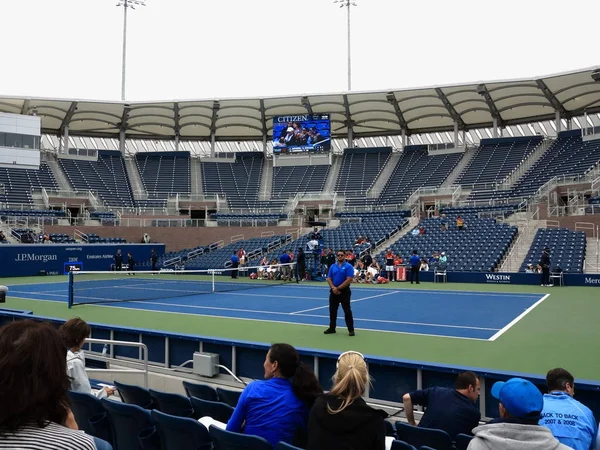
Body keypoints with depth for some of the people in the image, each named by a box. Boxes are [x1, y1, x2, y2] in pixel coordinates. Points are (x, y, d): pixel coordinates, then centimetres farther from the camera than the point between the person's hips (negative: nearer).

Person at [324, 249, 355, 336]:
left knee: (347, 311, -3)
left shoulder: (348, 266, -8)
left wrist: (338, 288, -16)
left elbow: (349, 280, -16)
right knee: (332, 310, 11)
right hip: (333, 292, 5)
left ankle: (351, 329, 5)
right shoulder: (332, 266, 8)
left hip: (344, 291, -5)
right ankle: (332, 328, 22)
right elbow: (329, 279, 5)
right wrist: (333, 288, -13)